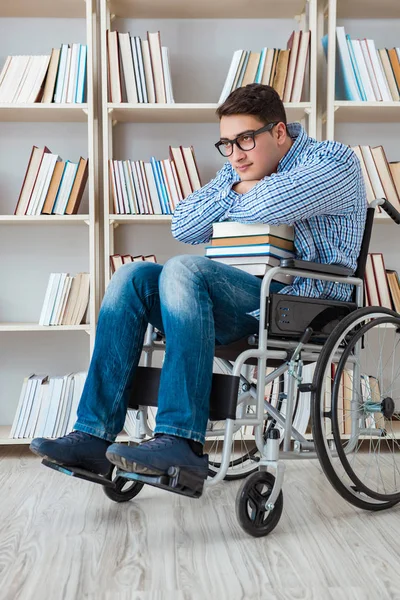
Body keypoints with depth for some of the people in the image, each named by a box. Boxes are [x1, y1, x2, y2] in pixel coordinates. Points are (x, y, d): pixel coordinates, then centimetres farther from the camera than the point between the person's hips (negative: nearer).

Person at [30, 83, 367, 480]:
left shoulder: (334, 161, -2)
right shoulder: (241, 169, 21)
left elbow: (267, 206, -23)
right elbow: (183, 229, 12)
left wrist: (243, 193, 0)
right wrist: (236, 190, 1)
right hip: (241, 291, 7)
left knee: (184, 270, -30)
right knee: (132, 276, -12)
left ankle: (180, 442, -35)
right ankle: (93, 436, -19)